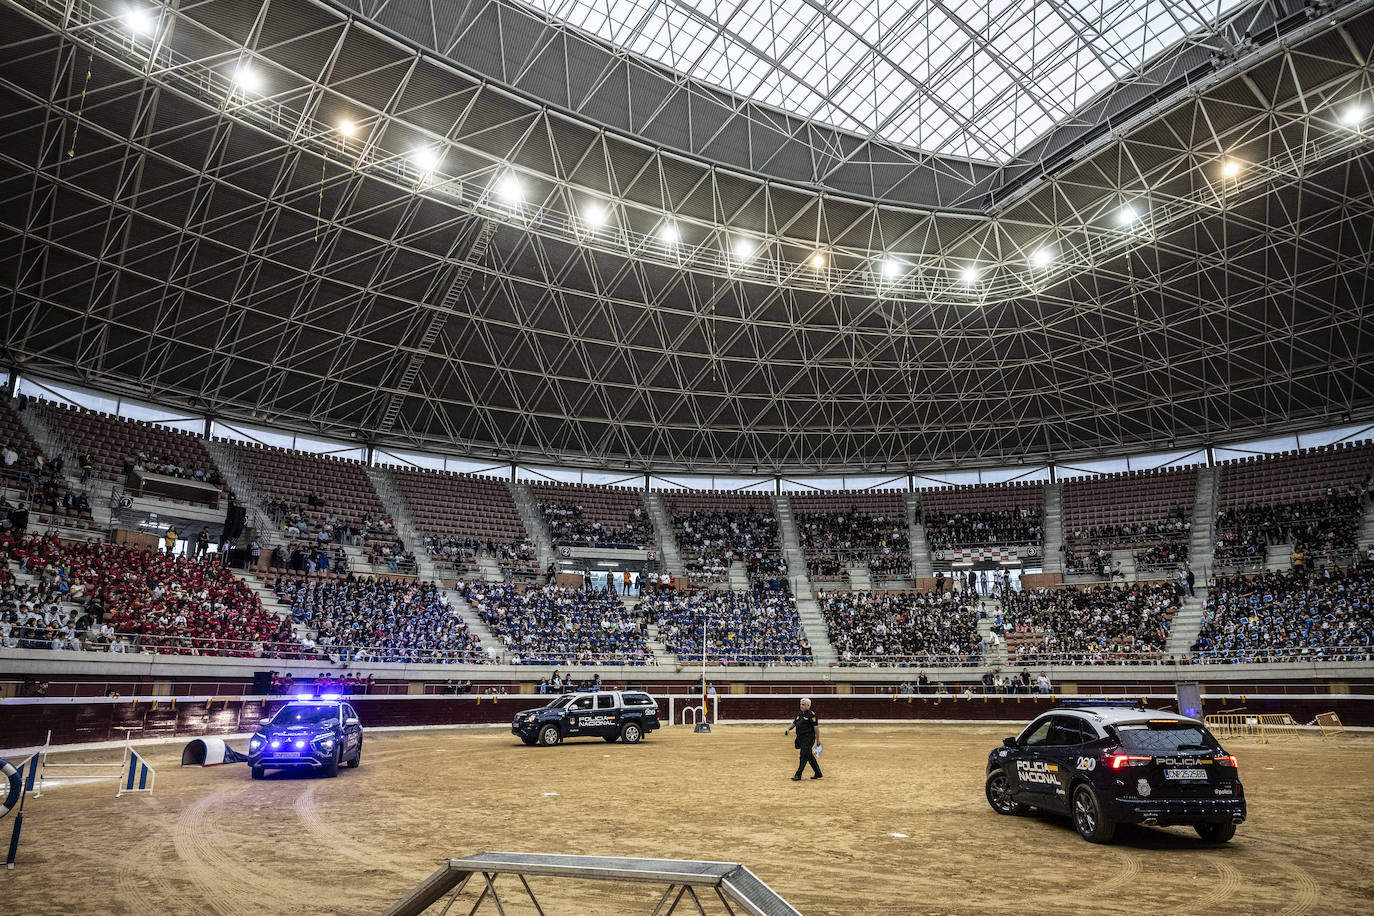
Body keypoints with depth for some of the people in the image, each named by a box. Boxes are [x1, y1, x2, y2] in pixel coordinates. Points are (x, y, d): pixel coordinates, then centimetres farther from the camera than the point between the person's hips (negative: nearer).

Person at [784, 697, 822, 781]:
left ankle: (798, 775, -5)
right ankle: (818, 773, 25)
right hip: (801, 739, 8)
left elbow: (816, 728, -12)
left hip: (808, 739, -8)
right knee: (810, 756, 14)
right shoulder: (799, 714, 14)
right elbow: (794, 723, 20)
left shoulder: (811, 715, -11)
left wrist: (818, 740, -12)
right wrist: (788, 729, 1)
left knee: (804, 756, -8)